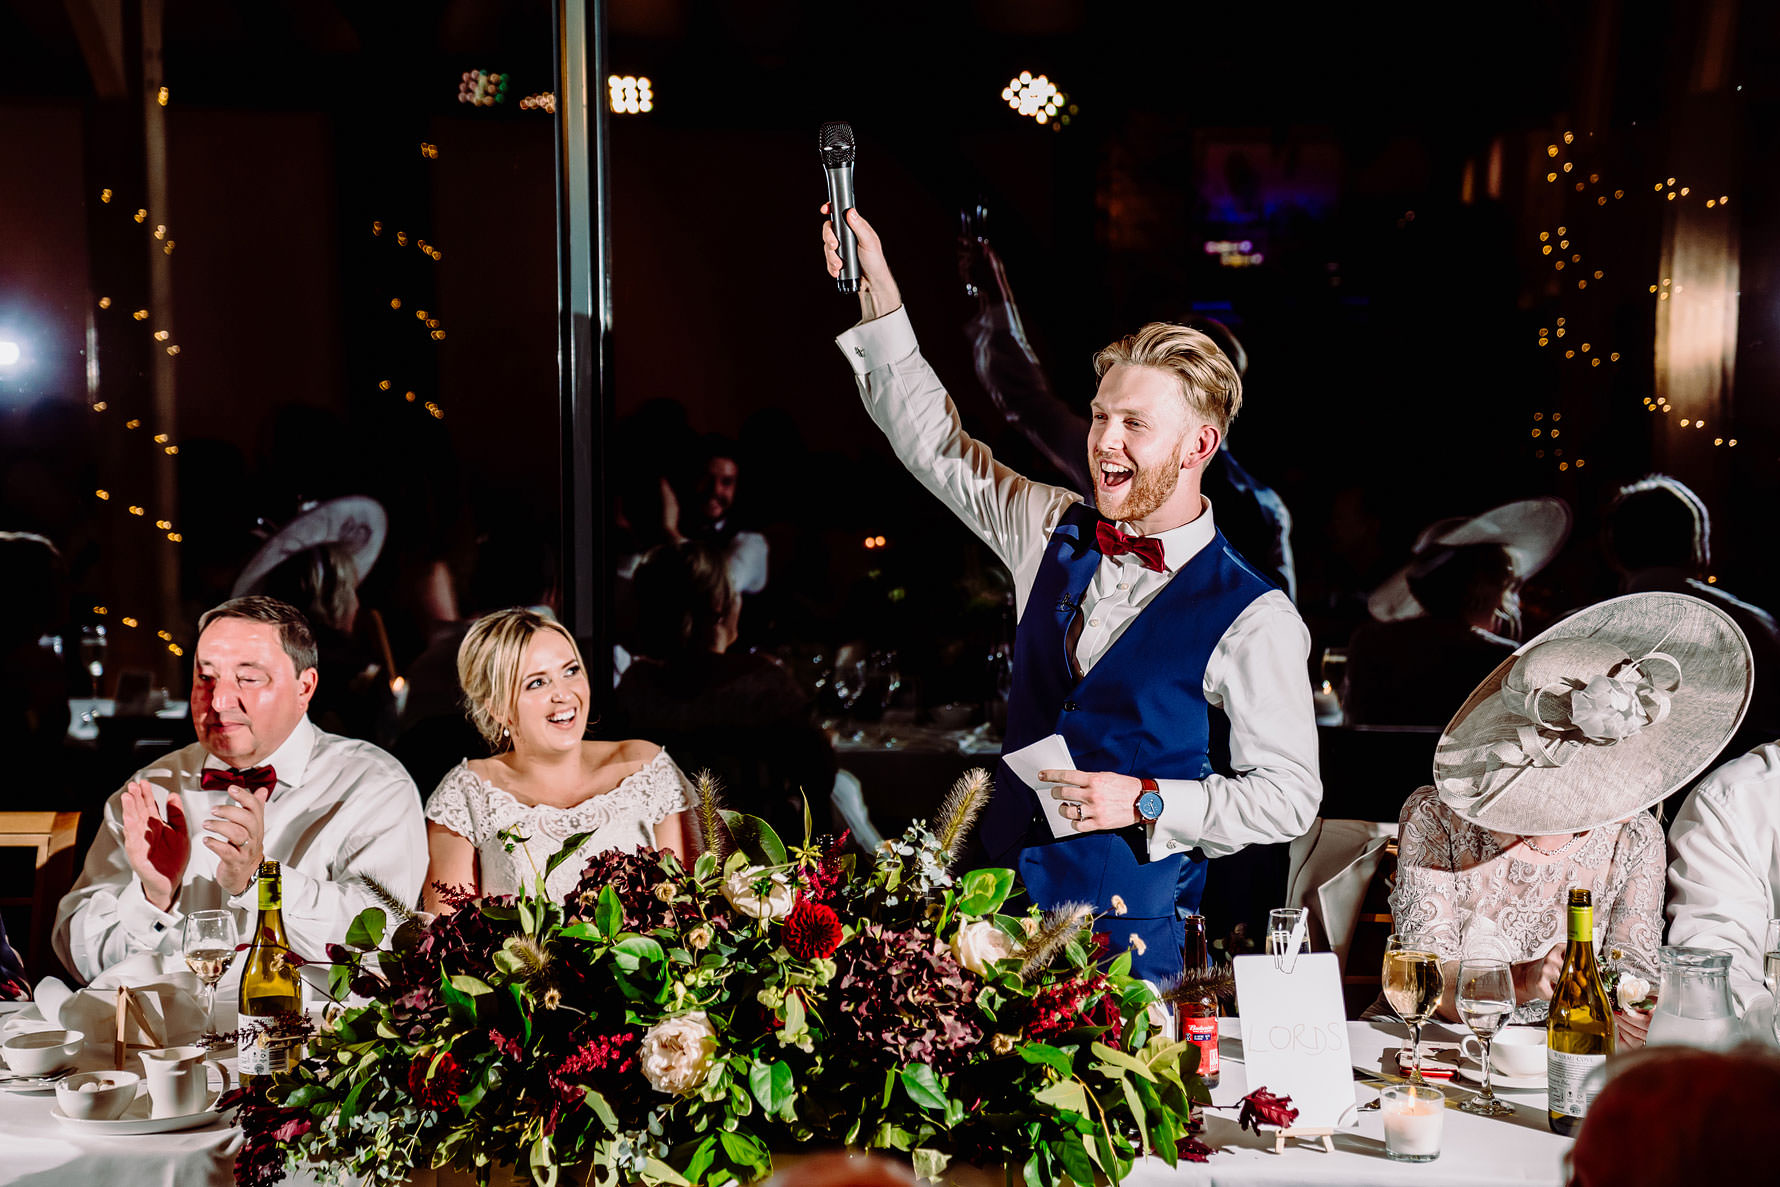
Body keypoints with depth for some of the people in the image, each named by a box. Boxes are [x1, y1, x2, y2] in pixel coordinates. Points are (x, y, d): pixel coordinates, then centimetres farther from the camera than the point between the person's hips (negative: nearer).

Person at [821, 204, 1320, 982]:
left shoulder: (1255, 622, -12)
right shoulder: (1054, 533, 5)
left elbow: (1287, 797, -7)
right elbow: (934, 442, 12)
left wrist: (1145, 802, -17)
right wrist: (877, 294, 5)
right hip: (1000, 892, 5)